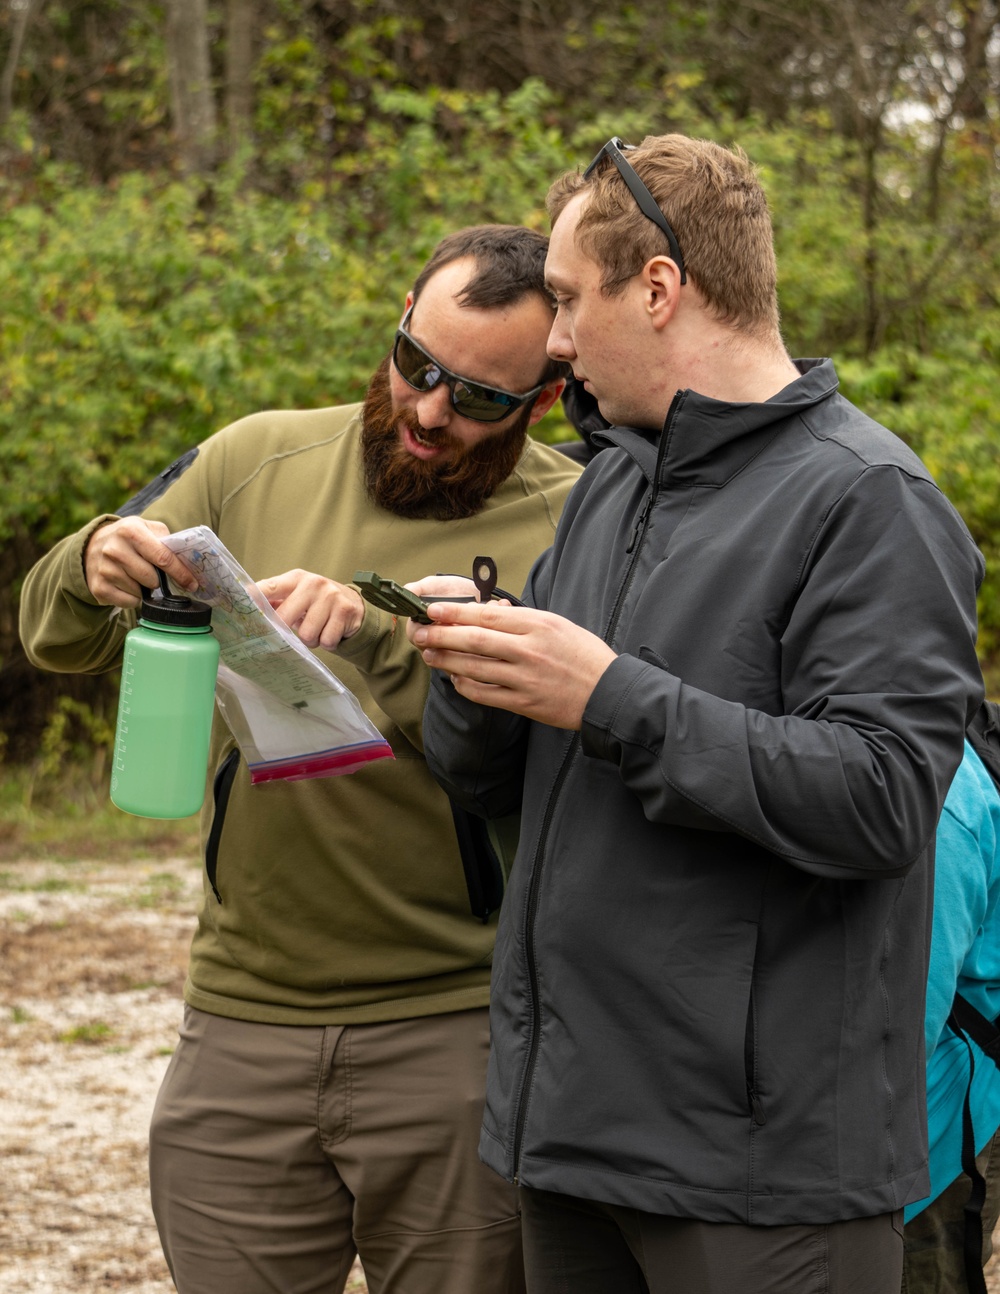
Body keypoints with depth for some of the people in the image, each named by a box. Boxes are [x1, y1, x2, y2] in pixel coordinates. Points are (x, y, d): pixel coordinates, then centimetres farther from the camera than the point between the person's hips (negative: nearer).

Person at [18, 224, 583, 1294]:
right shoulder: (258, 463, 6)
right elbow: (53, 636, 8)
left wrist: (377, 644, -30)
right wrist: (95, 568, -15)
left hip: (456, 1036, -3)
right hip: (242, 1019, 3)